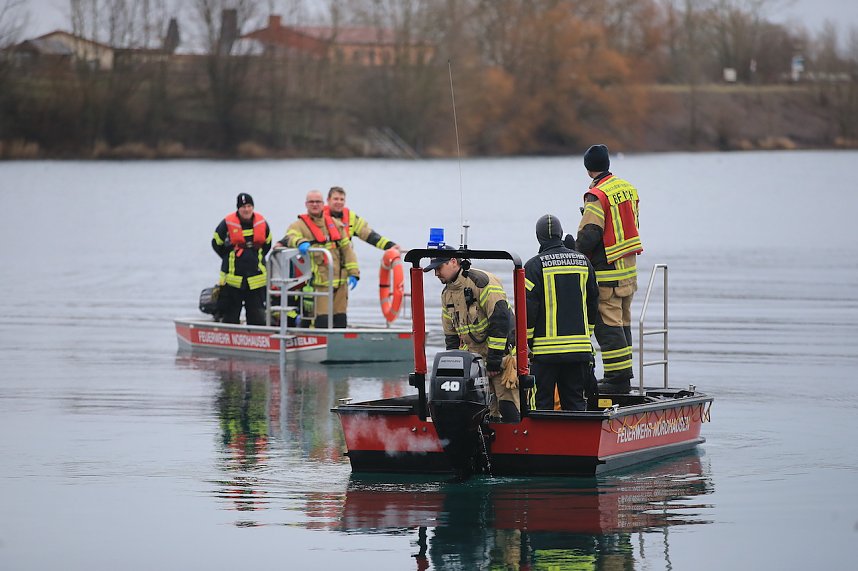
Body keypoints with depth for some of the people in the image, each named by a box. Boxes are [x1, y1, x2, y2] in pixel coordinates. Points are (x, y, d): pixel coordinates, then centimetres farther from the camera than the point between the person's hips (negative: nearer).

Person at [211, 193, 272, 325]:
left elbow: (267, 244, 18)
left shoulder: (262, 223, 3)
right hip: (233, 278, -2)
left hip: (256, 278, 2)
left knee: (257, 313, 2)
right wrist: (230, 260, 6)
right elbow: (216, 244, 6)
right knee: (230, 314, 4)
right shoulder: (227, 224, -6)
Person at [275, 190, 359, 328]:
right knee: (322, 319, -15)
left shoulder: (335, 224, 17)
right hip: (319, 282, -5)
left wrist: (353, 272, 7)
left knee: (340, 319, 10)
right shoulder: (300, 225, 2)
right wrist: (300, 242, -43)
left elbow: (347, 248, 16)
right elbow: (290, 236, -20)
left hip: (340, 280, 5)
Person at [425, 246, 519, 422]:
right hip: (473, 354, 7)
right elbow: (451, 334, 22)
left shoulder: (481, 281, -14)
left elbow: (501, 319, -19)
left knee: (507, 405, -13)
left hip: (501, 351, -7)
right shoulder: (447, 294, 14)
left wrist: (494, 359, -19)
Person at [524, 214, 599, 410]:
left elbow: (528, 308, -8)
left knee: (542, 403, 1)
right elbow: (593, 303, 17)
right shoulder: (583, 262, 9)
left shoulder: (534, 266, -6)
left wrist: (526, 342, 2)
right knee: (575, 402, 9)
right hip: (580, 348, 4)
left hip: (546, 349, -4)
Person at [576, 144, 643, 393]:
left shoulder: (597, 195, -17)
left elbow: (589, 235, -21)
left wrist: (577, 253, -3)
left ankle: (617, 378, -7)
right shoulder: (627, 188, 9)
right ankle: (624, 377, 19)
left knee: (607, 325, -5)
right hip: (629, 268, 8)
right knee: (622, 323, 15)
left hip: (607, 272, -8)